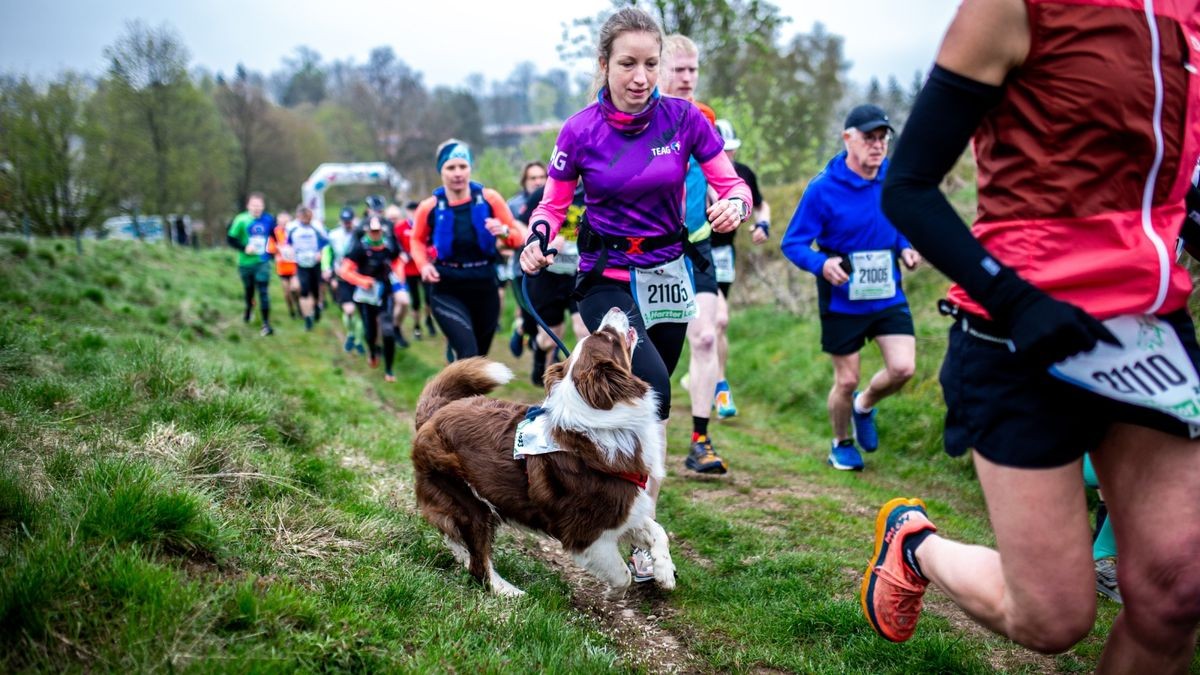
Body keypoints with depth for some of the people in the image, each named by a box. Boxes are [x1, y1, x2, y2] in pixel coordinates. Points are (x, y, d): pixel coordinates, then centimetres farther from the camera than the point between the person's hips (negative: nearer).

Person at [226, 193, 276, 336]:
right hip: (246, 263, 0)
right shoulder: (241, 220, -13)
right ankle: (249, 309, 50)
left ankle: (266, 324, -10)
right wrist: (244, 248, -19)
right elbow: (230, 239, -8)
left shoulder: (268, 220, -5)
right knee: (249, 290, 18)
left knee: (263, 291, -11)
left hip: (263, 262, 0)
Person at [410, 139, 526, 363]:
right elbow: (417, 240, 11)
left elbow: (519, 236, -1)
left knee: (479, 356, 18)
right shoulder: (430, 207, -9)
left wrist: (504, 232, -24)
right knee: (469, 355, -22)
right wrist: (424, 265, -7)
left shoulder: (489, 199, -8)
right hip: (448, 292, -3)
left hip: (484, 289, 3)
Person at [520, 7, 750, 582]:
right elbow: (554, 203, 4)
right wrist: (536, 239, -16)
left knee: (646, 400, 10)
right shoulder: (581, 131, -8)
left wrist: (734, 204, -23)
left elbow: (731, 184, 0)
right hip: (607, 280, -3)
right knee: (652, 384, -25)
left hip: (668, 275, 3)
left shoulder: (683, 119, -5)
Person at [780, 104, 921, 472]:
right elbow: (792, 243, -13)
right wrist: (822, 264, -31)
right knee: (846, 381, 7)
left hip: (888, 294, 3)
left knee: (902, 368, -10)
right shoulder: (823, 188, -16)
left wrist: (905, 249, -5)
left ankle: (864, 406, 24)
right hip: (842, 300, -3)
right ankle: (841, 444, 35)